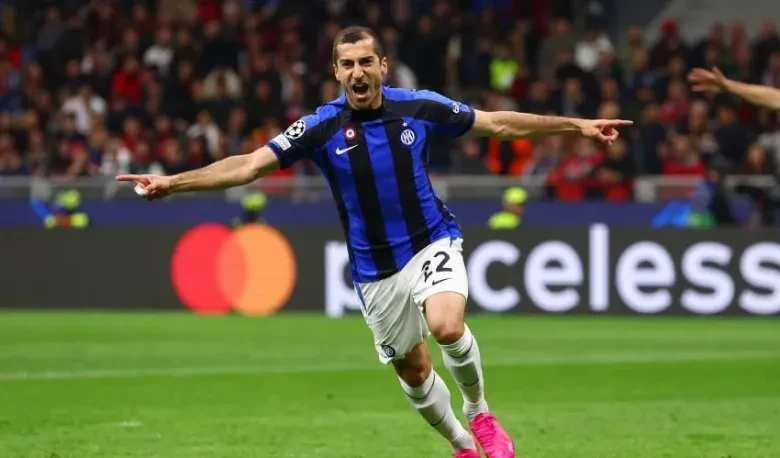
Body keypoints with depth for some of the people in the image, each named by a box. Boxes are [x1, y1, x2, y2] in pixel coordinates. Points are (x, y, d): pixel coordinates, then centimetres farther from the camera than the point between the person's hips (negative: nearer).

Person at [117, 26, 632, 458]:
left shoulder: (419, 107, -8)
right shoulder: (320, 127, -12)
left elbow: (498, 123, 3)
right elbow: (248, 164, -18)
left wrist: (577, 125, 5)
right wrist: (174, 182, -30)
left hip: (432, 242, -1)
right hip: (375, 269, 1)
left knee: (446, 325, -29)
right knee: (412, 369, 10)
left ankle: (480, 413, -2)